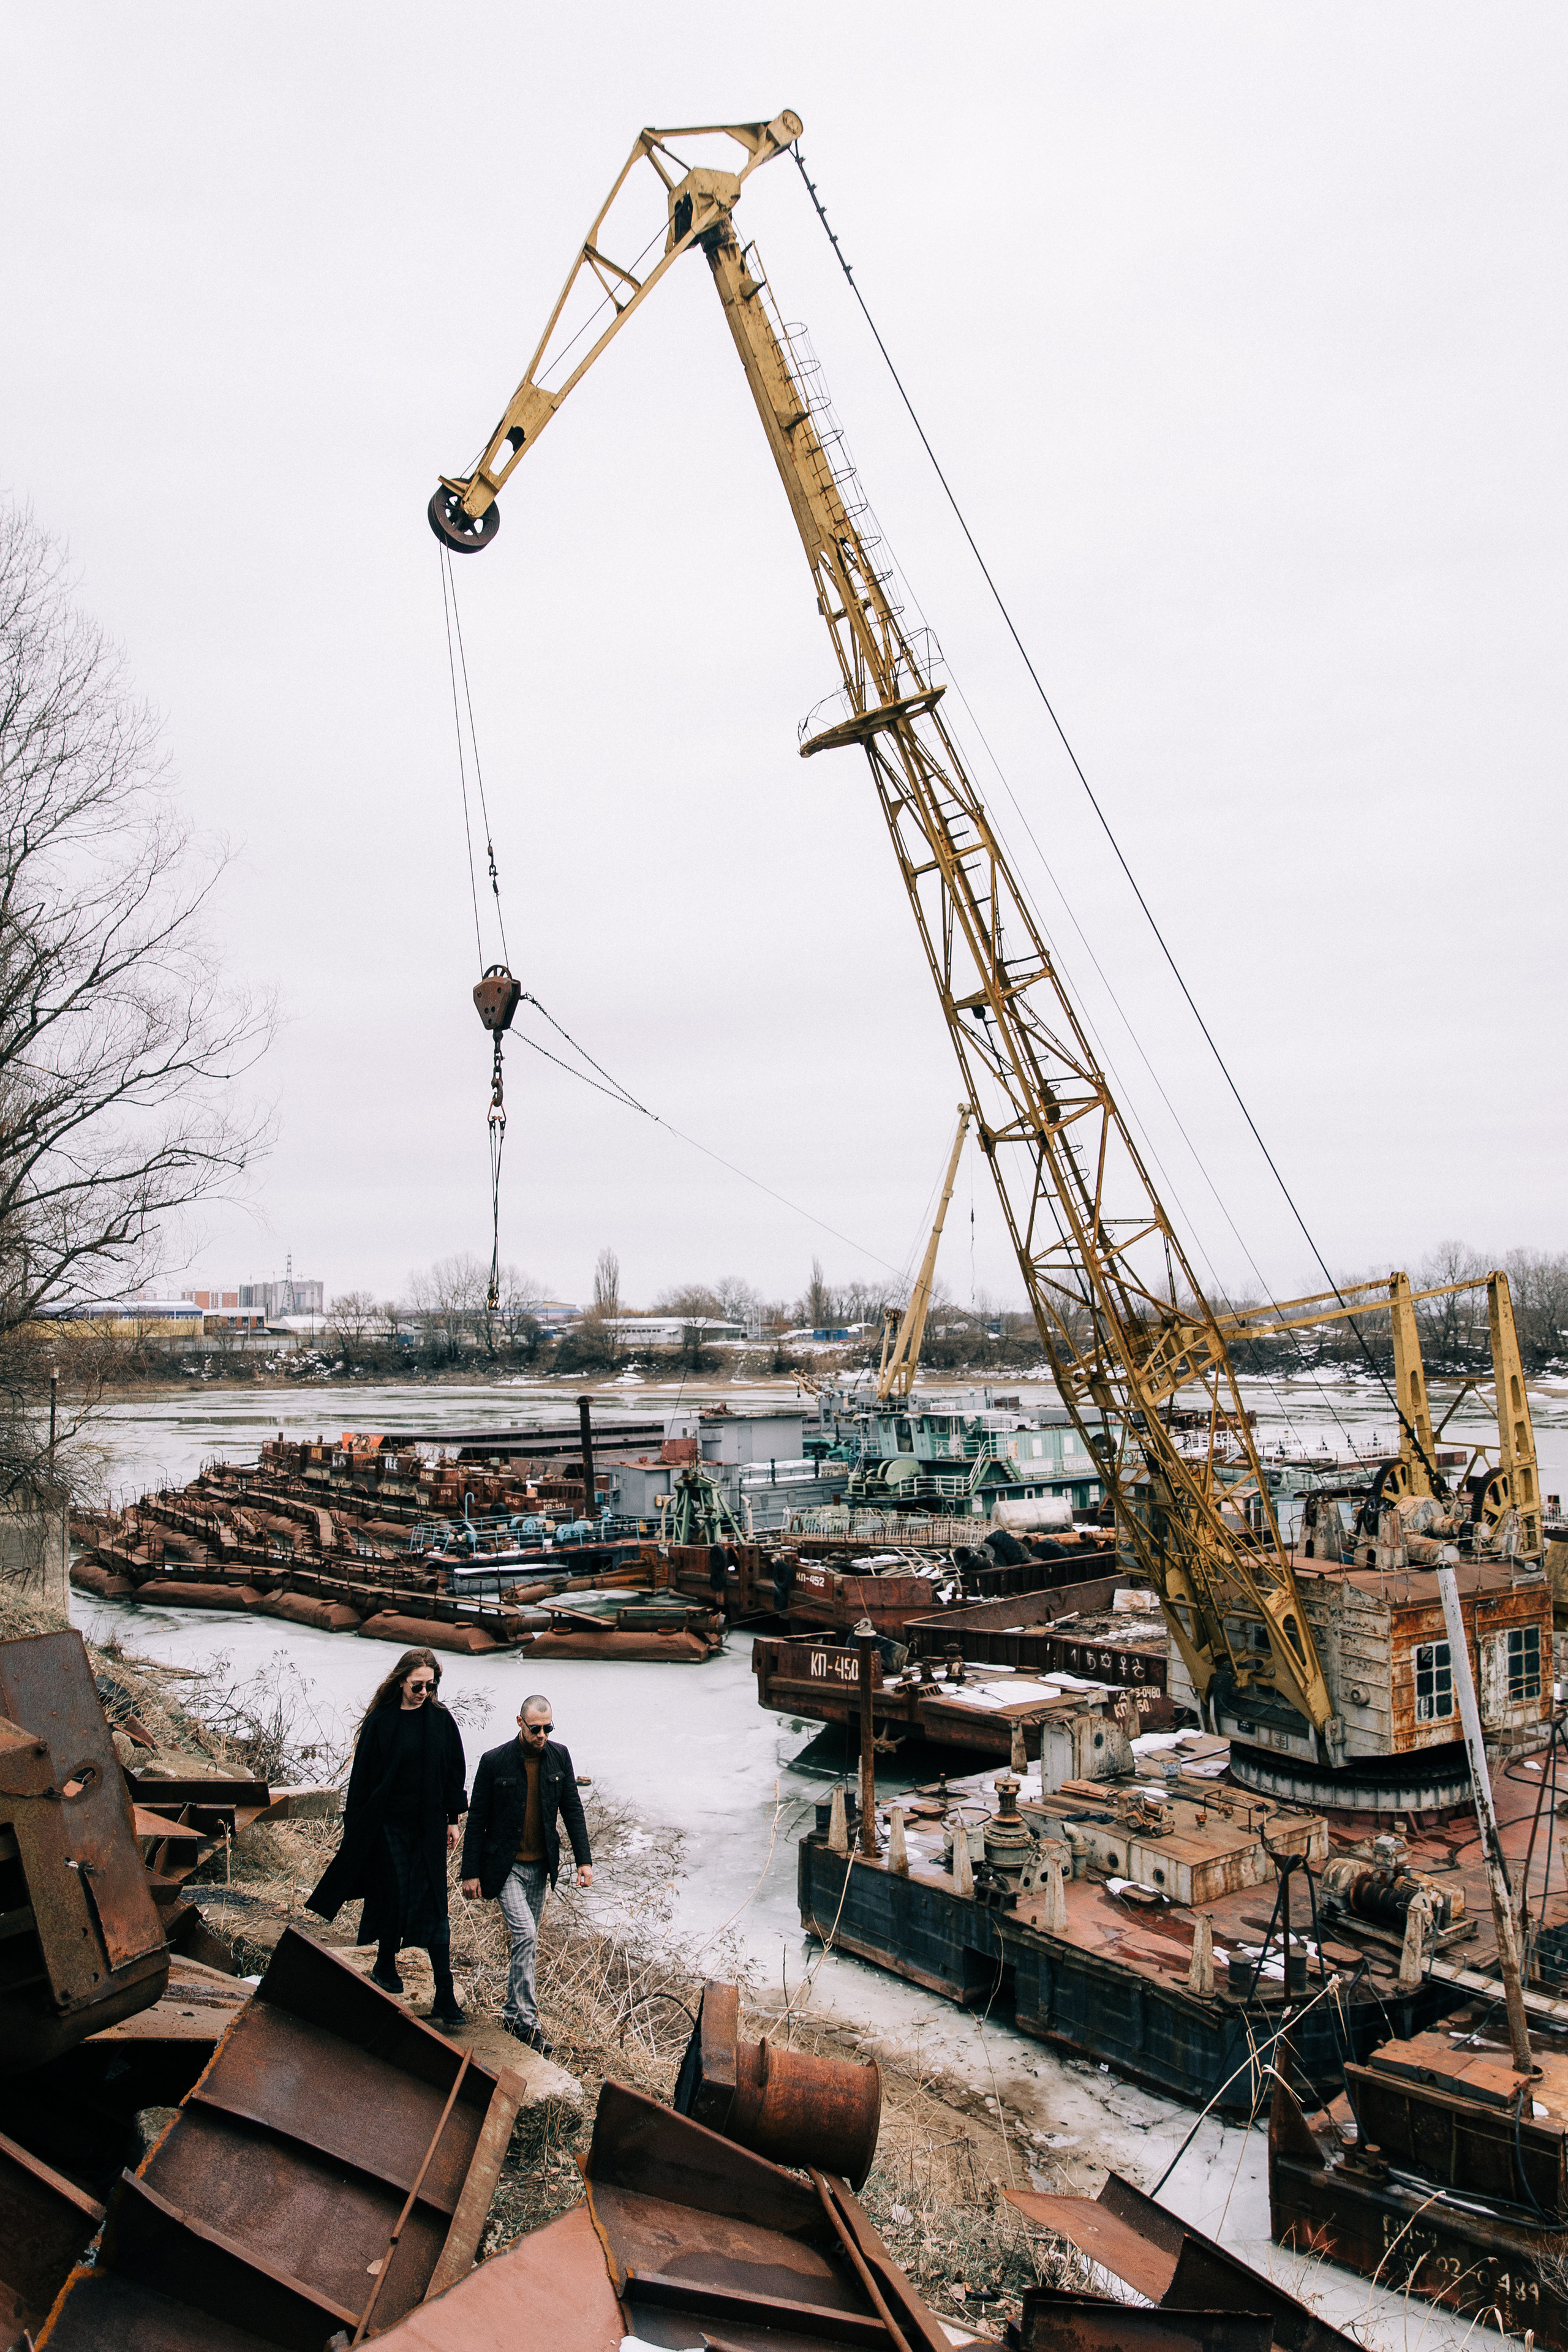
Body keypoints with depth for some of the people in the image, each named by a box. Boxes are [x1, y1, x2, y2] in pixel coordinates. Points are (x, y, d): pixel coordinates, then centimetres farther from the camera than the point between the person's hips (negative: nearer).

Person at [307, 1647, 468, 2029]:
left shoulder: (441, 1721, 0)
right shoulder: (380, 1722, -6)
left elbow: (453, 1771, 6)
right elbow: (362, 1776, -3)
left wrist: (453, 1819, 6)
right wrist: (356, 1827, -3)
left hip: (429, 1826, 1)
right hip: (389, 1824, -1)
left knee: (433, 1905, -2)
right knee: (394, 1895, 5)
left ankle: (446, 1995, -1)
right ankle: (386, 1967, 31)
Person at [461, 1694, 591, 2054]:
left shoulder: (558, 1756, -2)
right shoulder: (495, 1761, -13)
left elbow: (572, 1808, 5)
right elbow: (476, 1819, -7)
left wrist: (584, 1859, 0)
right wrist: (471, 1872, -6)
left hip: (540, 1866, 4)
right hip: (506, 1866, -4)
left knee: (527, 1941, 12)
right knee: (526, 1935, -14)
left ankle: (514, 2014, 26)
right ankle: (527, 2020, -4)